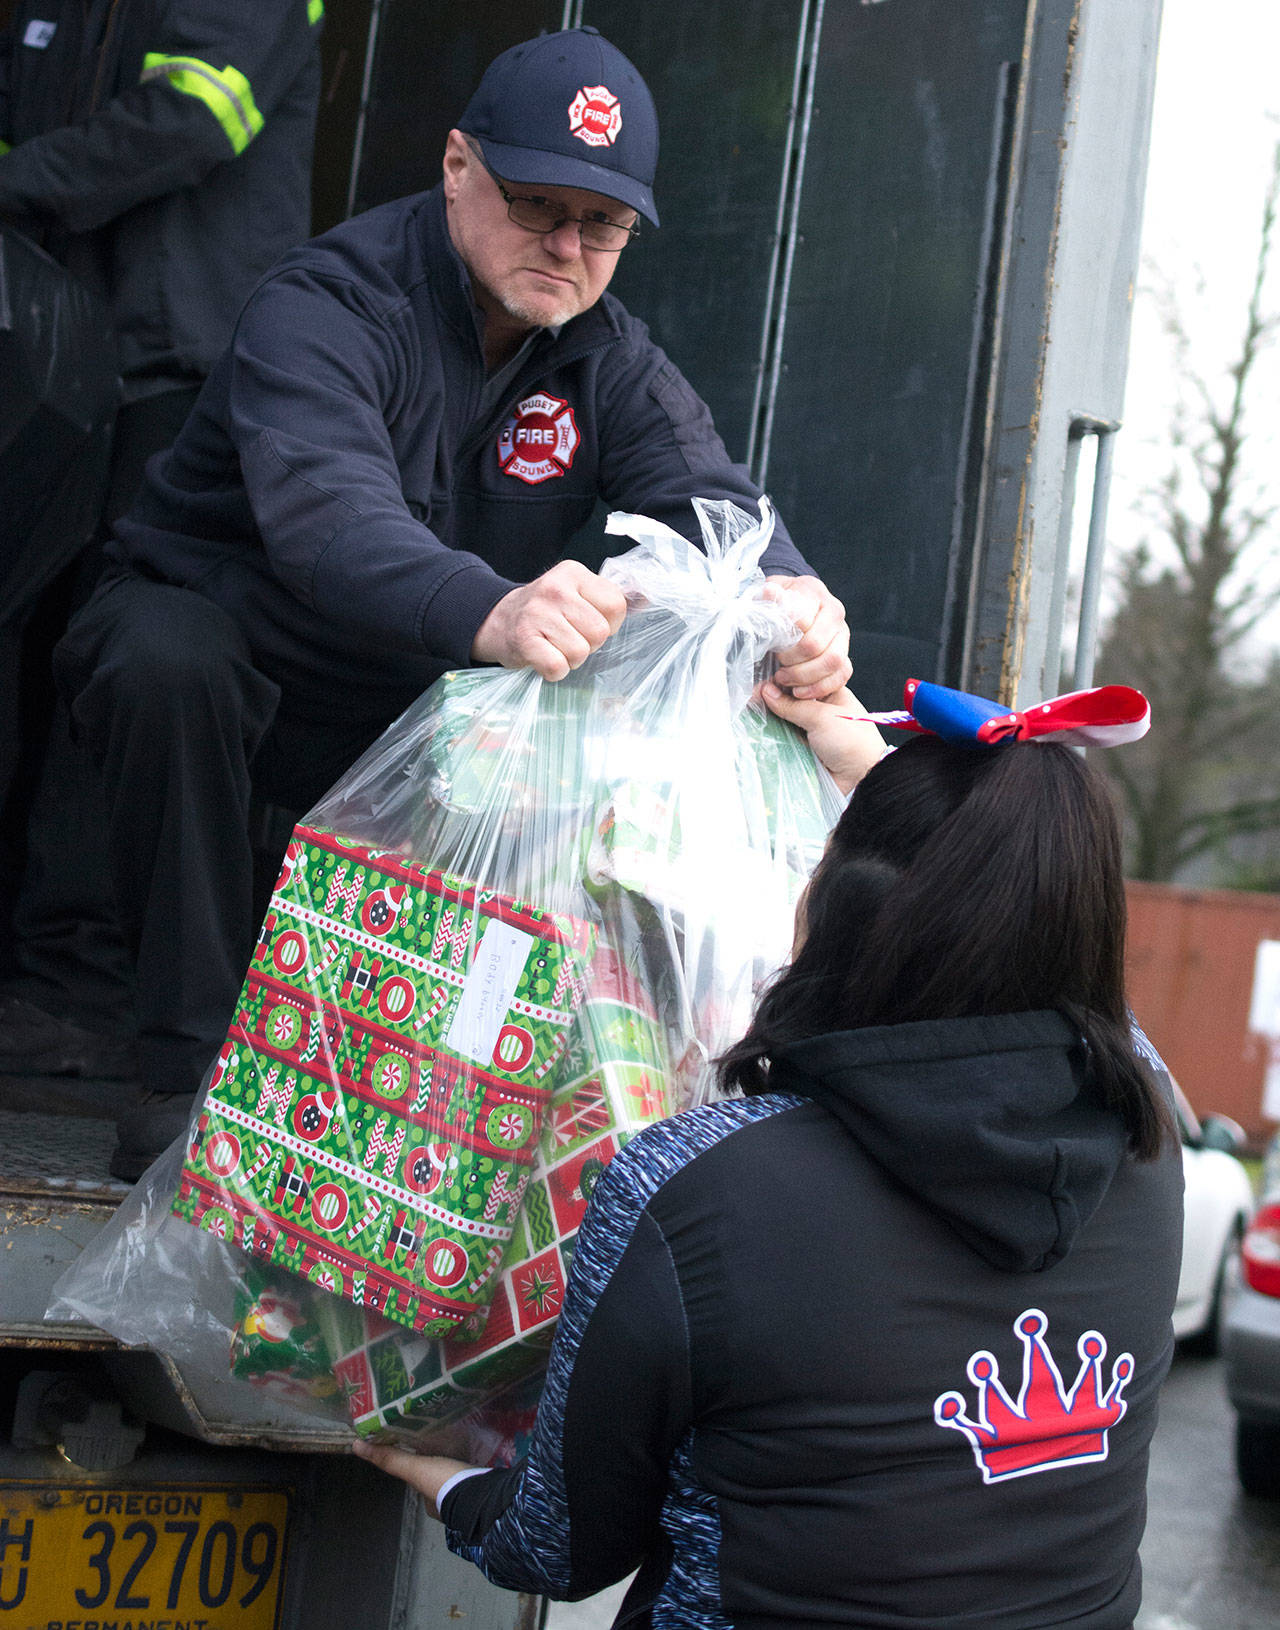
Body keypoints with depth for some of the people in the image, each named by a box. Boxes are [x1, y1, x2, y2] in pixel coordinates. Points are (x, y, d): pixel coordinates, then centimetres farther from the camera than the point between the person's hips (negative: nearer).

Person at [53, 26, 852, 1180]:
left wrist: (792, 597, -47)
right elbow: (329, 518, -43)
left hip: (411, 706, 5)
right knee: (168, 660, -37)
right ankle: (190, 1066, -25)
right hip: (215, 640, -4)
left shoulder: (610, 361, -4)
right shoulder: (329, 308, -23)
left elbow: (710, 498, -21)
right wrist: (490, 616, -64)